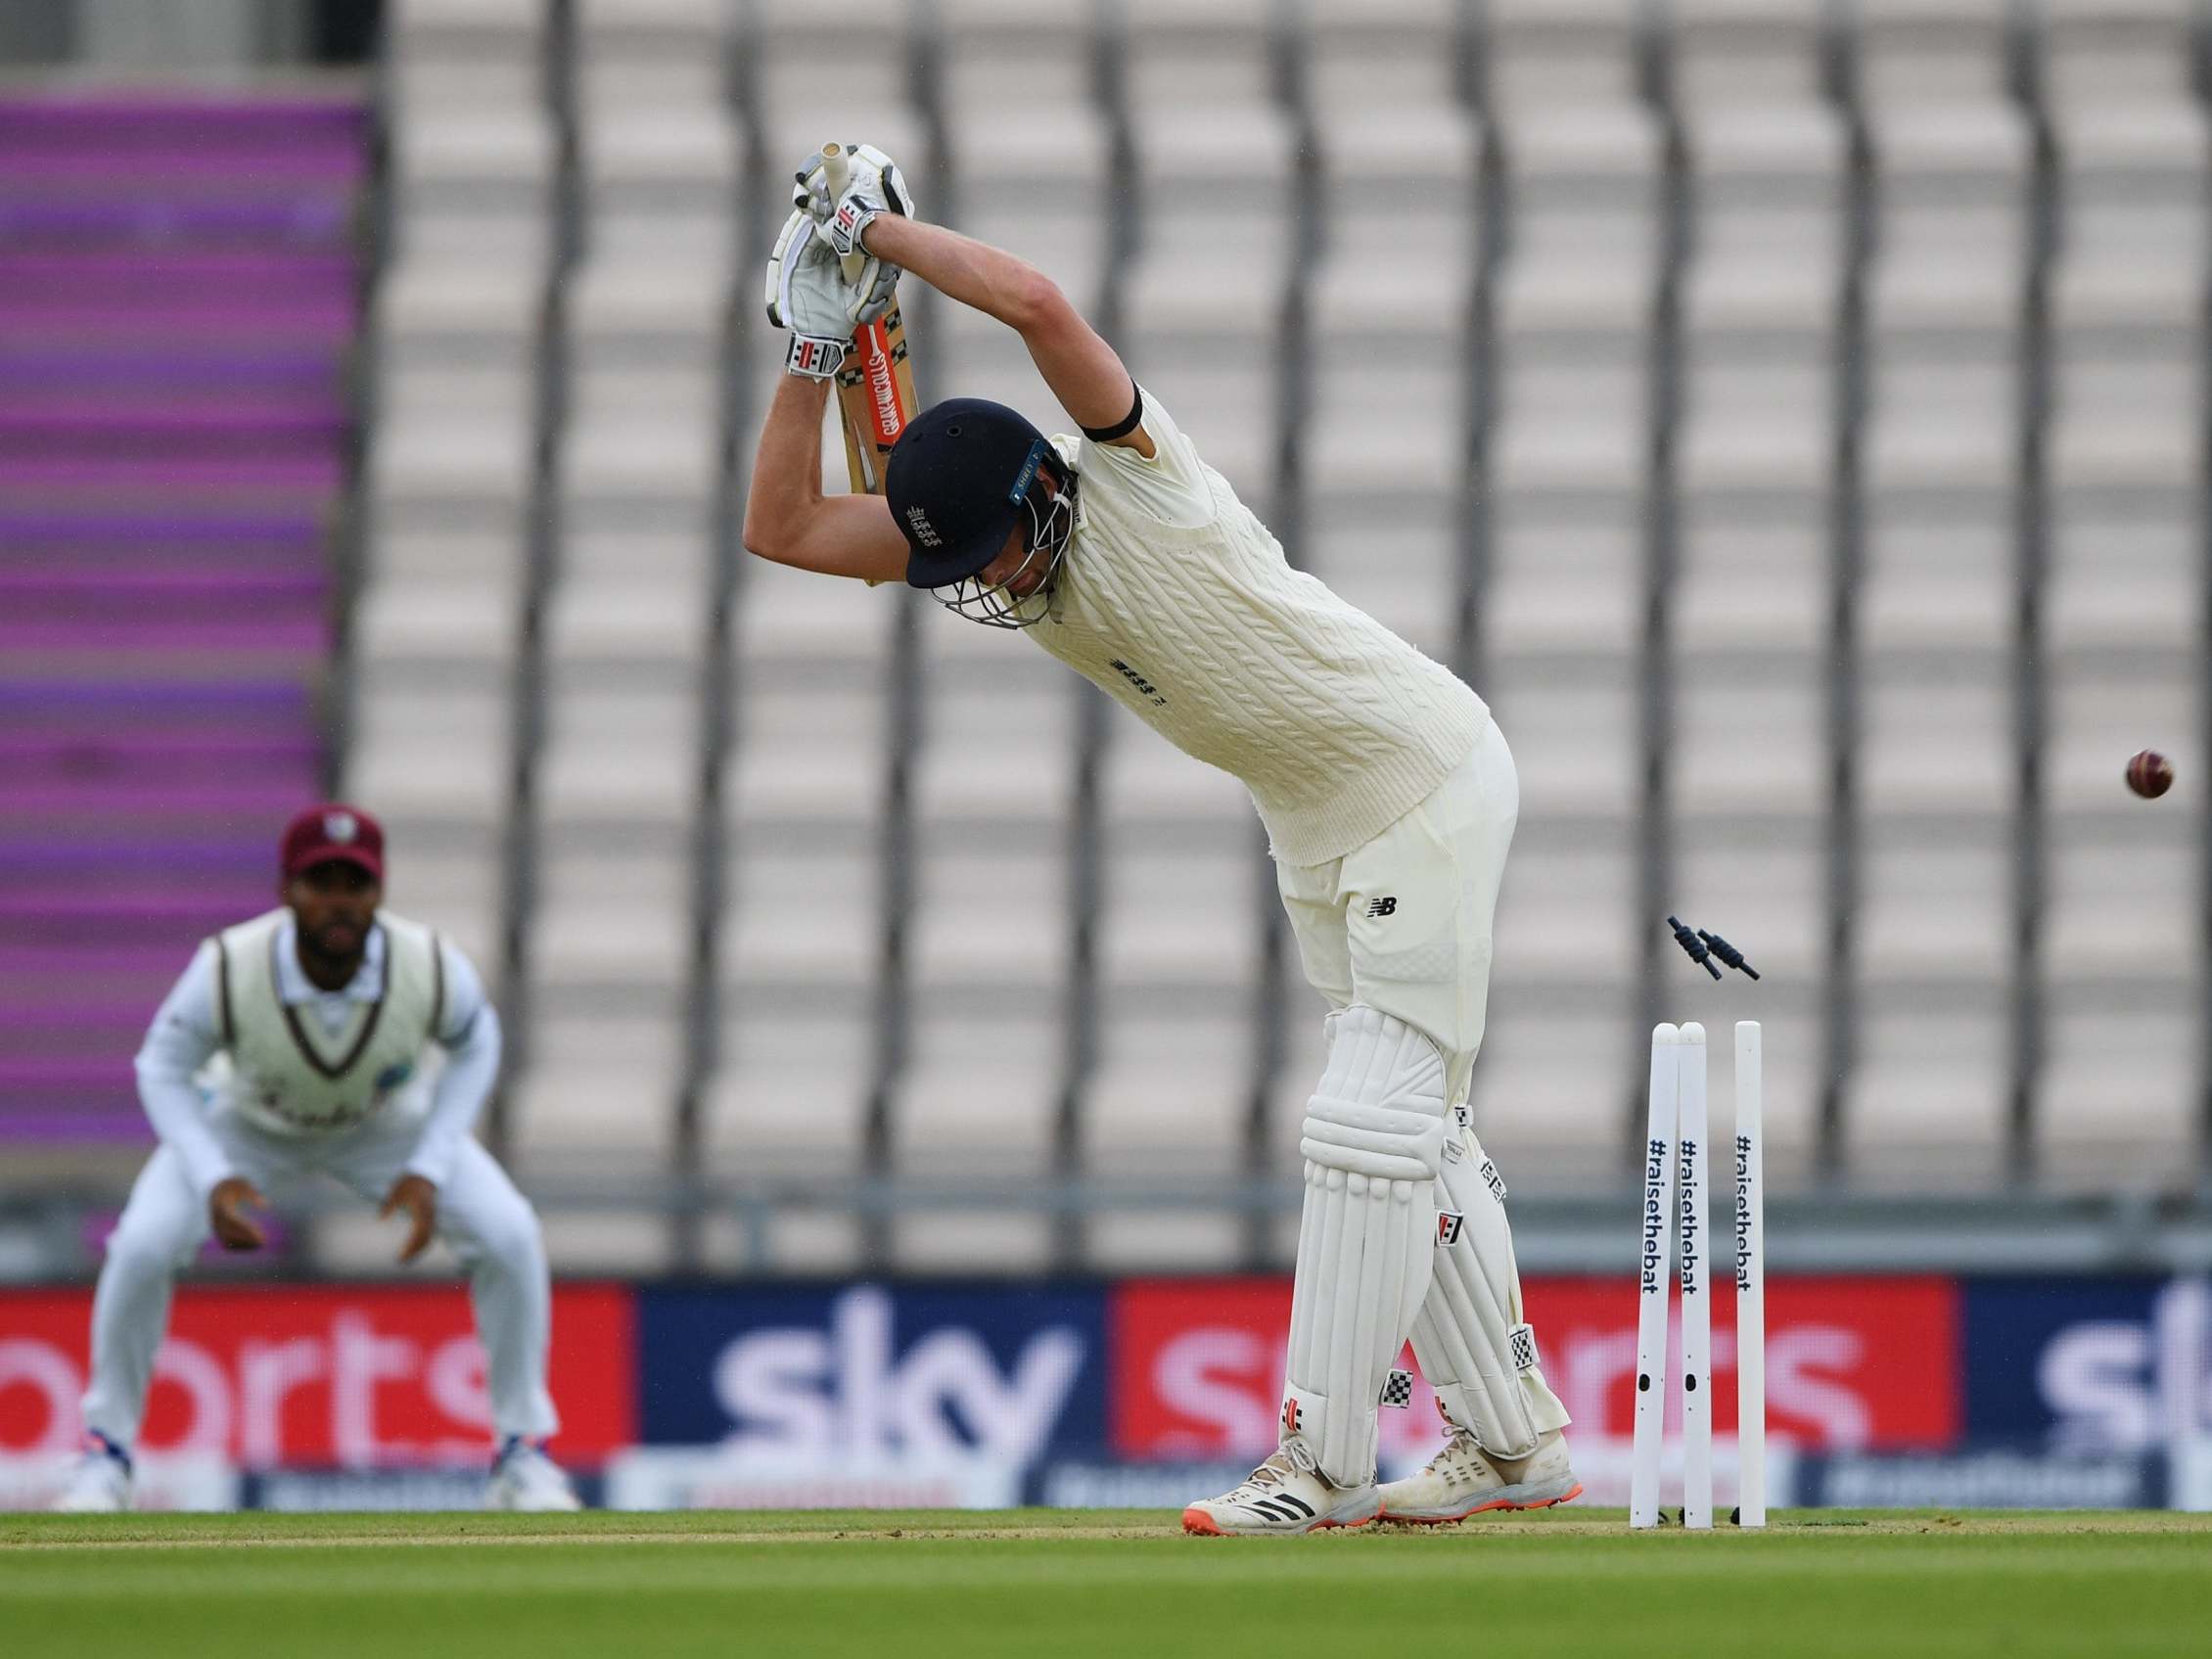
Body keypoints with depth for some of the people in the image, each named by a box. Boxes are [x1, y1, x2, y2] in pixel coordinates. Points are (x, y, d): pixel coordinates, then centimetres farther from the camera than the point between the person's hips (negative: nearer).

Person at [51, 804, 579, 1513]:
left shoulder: (431, 967, -34)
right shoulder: (228, 968, -37)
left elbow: (474, 1042, -11)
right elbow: (165, 1068, -19)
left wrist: (429, 1173, -21)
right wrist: (213, 1182, -34)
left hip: (390, 1124, 1)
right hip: (247, 1123, -1)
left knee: (508, 1235, -17)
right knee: (142, 1247, -21)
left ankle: (522, 1454, 1)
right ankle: (106, 1450, 1)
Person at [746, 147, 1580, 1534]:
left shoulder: (1132, 477, -26)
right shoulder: (976, 546, -3)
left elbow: (1037, 304, -42)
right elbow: (783, 524, -4)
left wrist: (880, 230, -28)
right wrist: (820, 338, -12)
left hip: (1431, 778, -9)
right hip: (1314, 822, 9)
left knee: (1374, 1119, -11)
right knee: (1411, 1130, 13)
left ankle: (1322, 1461, -12)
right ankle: (1516, 1440, 20)